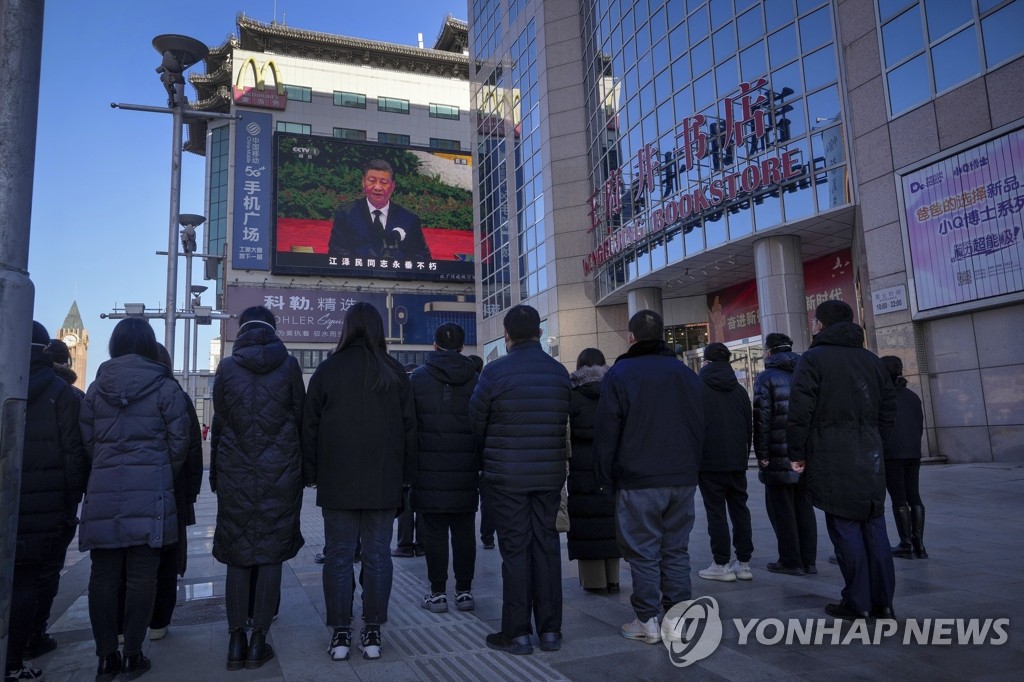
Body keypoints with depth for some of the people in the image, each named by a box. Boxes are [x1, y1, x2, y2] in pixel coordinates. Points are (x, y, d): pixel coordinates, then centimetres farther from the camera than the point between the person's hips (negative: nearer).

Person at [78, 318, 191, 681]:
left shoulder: (96, 387, 8)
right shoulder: (165, 387, -2)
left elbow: (87, 440, 9)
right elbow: (179, 442, -3)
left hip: (103, 491, 3)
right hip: (149, 490, -3)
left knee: (103, 574, 8)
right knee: (141, 574, 3)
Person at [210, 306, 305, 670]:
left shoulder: (226, 367, 2)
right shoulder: (288, 365, 0)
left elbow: (219, 423, 4)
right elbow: (301, 418, 1)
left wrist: (216, 474, 10)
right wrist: (300, 468, 8)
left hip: (235, 474, 1)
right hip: (280, 472, -1)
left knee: (237, 557, 9)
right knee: (271, 554, 5)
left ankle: (236, 640, 11)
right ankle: (258, 640, 8)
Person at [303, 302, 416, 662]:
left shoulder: (327, 369, -2)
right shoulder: (394, 372, 1)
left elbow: (310, 426, 1)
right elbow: (409, 426, 3)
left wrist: (311, 473, 10)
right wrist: (405, 474, 10)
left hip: (337, 481, -1)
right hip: (383, 481, 1)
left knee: (339, 556, 7)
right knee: (377, 555, 7)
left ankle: (340, 633, 11)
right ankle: (372, 632, 12)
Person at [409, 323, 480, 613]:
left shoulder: (417, 377, -1)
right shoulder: (475, 379, 2)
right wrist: (482, 465, 12)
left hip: (429, 470, -1)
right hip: (465, 472, 2)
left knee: (434, 532, 5)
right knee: (464, 531, 9)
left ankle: (438, 592, 10)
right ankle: (464, 590, 15)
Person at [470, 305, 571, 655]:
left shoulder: (495, 371, -10)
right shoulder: (560, 372, 2)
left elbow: (476, 423, -2)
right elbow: (565, 422, 6)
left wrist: (487, 454, 18)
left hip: (507, 476, -4)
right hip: (550, 474, 4)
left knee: (515, 551, 3)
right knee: (547, 547, 11)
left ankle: (517, 633, 10)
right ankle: (550, 630, 18)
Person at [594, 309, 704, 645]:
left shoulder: (620, 373, -5)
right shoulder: (686, 374, 10)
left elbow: (607, 432, -7)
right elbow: (700, 426, 12)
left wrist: (605, 476, 1)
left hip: (638, 481, -4)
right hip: (682, 479, 5)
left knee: (643, 552, 2)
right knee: (676, 549, 11)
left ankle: (647, 622, 7)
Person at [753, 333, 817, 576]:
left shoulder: (766, 378, -6)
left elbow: (762, 419, -13)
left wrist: (761, 454, -10)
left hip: (779, 457, -6)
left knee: (782, 510, 2)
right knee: (804, 508, 12)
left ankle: (791, 561, 5)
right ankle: (808, 560, 16)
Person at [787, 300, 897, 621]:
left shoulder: (813, 358, -5)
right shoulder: (871, 359, 14)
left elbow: (800, 411, -12)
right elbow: (889, 406, 15)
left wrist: (797, 454, -4)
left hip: (832, 459, -6)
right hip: (870, 459, 6)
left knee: (845, 528, 0)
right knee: (874, 527, 10)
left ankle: (857, 603, 5)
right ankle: (882, 601, 16)